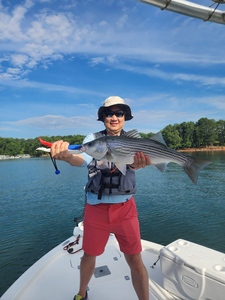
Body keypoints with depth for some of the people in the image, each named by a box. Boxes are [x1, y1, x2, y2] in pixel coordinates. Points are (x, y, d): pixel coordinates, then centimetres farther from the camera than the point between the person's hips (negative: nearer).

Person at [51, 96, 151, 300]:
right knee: (89, 255, 17)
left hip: (124, 207, 0)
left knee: (135, 261, 3)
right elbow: (83, 159, -21)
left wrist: (137, 164, -44)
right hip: (96, 207, 1)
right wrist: (67, 156, -44)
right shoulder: (93, 139, -2)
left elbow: (133, 164, -19)